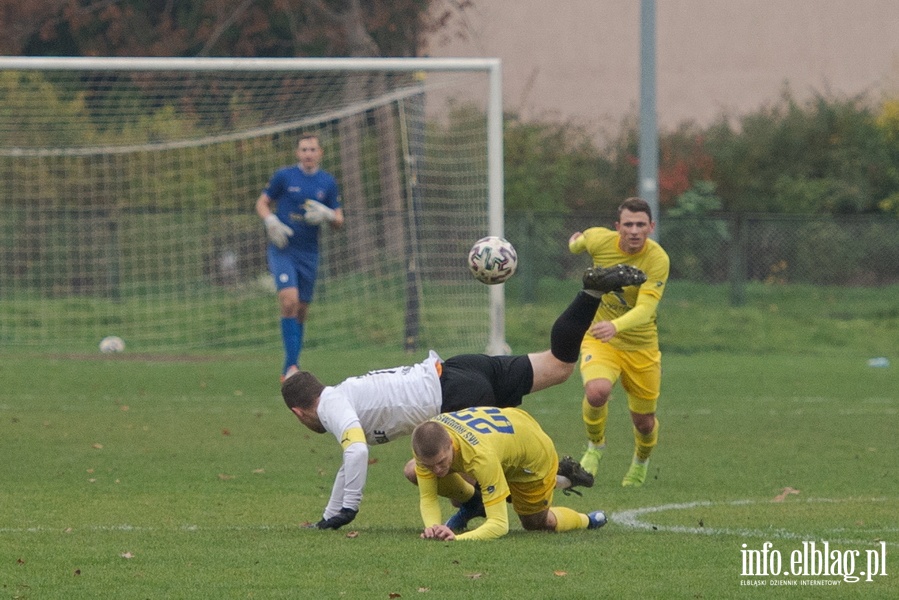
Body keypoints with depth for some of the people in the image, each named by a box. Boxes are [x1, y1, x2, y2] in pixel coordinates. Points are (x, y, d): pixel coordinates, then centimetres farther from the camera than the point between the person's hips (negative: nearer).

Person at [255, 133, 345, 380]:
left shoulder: (328, 183, 6)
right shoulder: (284, 176, -1)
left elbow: (339, 222, 9)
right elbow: (262, 203, 8)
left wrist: (327, 215, -13)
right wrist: (271, 221, -12)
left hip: (309, 254, 3)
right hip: (282, 249, -3)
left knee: (301, 310, 7)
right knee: (289, 300, -20)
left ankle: (290, 367, 19)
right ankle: (291, 365, -20)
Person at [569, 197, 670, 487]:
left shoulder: (657, 259, -23)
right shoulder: (598, 240, -15)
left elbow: (645, 309, -34)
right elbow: (581, 240, 12)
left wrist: (616, 326, -52)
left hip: (641, 347, 0)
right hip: (598, 340, 0)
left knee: (644, 421, 11)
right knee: (597, 392, -30)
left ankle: (641, 462, 47)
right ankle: (595, 446, 1)